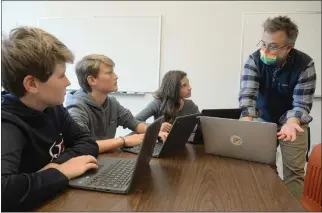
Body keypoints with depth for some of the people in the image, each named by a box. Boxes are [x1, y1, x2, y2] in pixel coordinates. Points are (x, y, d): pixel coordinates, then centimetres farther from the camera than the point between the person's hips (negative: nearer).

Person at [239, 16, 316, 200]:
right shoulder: (255, 60, -19)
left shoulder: (305, 65, -21)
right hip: (262, 119, 2)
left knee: (294, 170, 1)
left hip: (293, 120, -1)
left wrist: (291, 122, -45)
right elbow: (247, 93, -27)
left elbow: (302, 104, -23)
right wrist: (247, 120, -46)